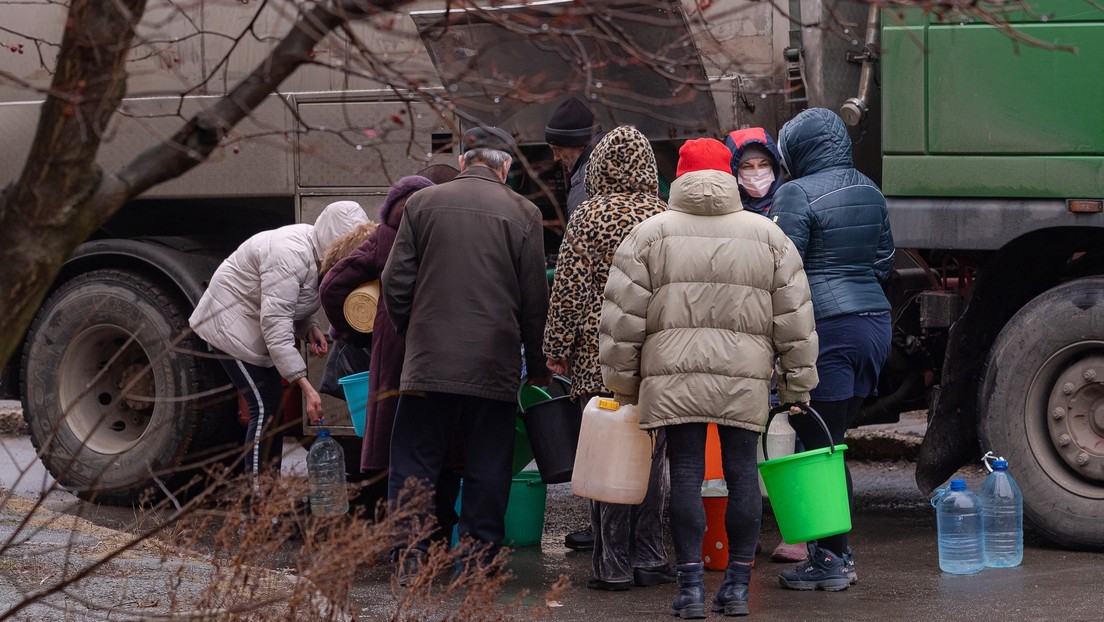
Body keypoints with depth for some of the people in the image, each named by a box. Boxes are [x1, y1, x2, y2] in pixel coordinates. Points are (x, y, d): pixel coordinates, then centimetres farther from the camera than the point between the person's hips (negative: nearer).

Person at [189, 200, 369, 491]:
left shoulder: (316, 251, -2)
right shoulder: (290, 254, -32)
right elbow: (276, 325, -37)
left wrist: (310, 329, -7)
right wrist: (306, 387, -38)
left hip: (255, 327, 10)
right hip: (230, 324, -10)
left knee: (273, 407, 8)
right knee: (264, 408, -14)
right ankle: (255, 492, -14)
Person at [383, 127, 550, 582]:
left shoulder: (422, 203, 3)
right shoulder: (522, 213, 0)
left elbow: (395, 282, 3)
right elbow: (535, 298, 2)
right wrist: (536, 366, 11)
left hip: (429, 357, 0)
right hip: (495, 362, 0)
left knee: (415, 460, 6)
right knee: (487, 467, 8)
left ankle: (408, 556, 0)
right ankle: (480, 556, 8)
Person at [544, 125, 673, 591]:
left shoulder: (589, 217, -5)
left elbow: (569, 288, -5)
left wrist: (557, 350, 3)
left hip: (600, 357, -3)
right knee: (651, 457, 10)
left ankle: (613, 565, 0)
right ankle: (648, 559, 13)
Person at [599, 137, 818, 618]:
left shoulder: (650, 235, 4)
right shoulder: (768, 236, 8)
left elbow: (623, 317, 2)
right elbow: (794, 321, 7)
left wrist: (622, 381, 10)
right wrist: (797, 384, 13)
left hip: (673, 376, -1)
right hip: (745, 379, 1)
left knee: (686, 475, 2)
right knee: (741, 473, 6)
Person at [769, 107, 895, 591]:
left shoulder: (797, 194, -10)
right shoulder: (869, 191, 13)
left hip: (827, 328, -8)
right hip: (874, 322, 8)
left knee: (819, 445, -2)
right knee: (831, 442, 14)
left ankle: (831, 561, 0)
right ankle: (838, 550, 16)